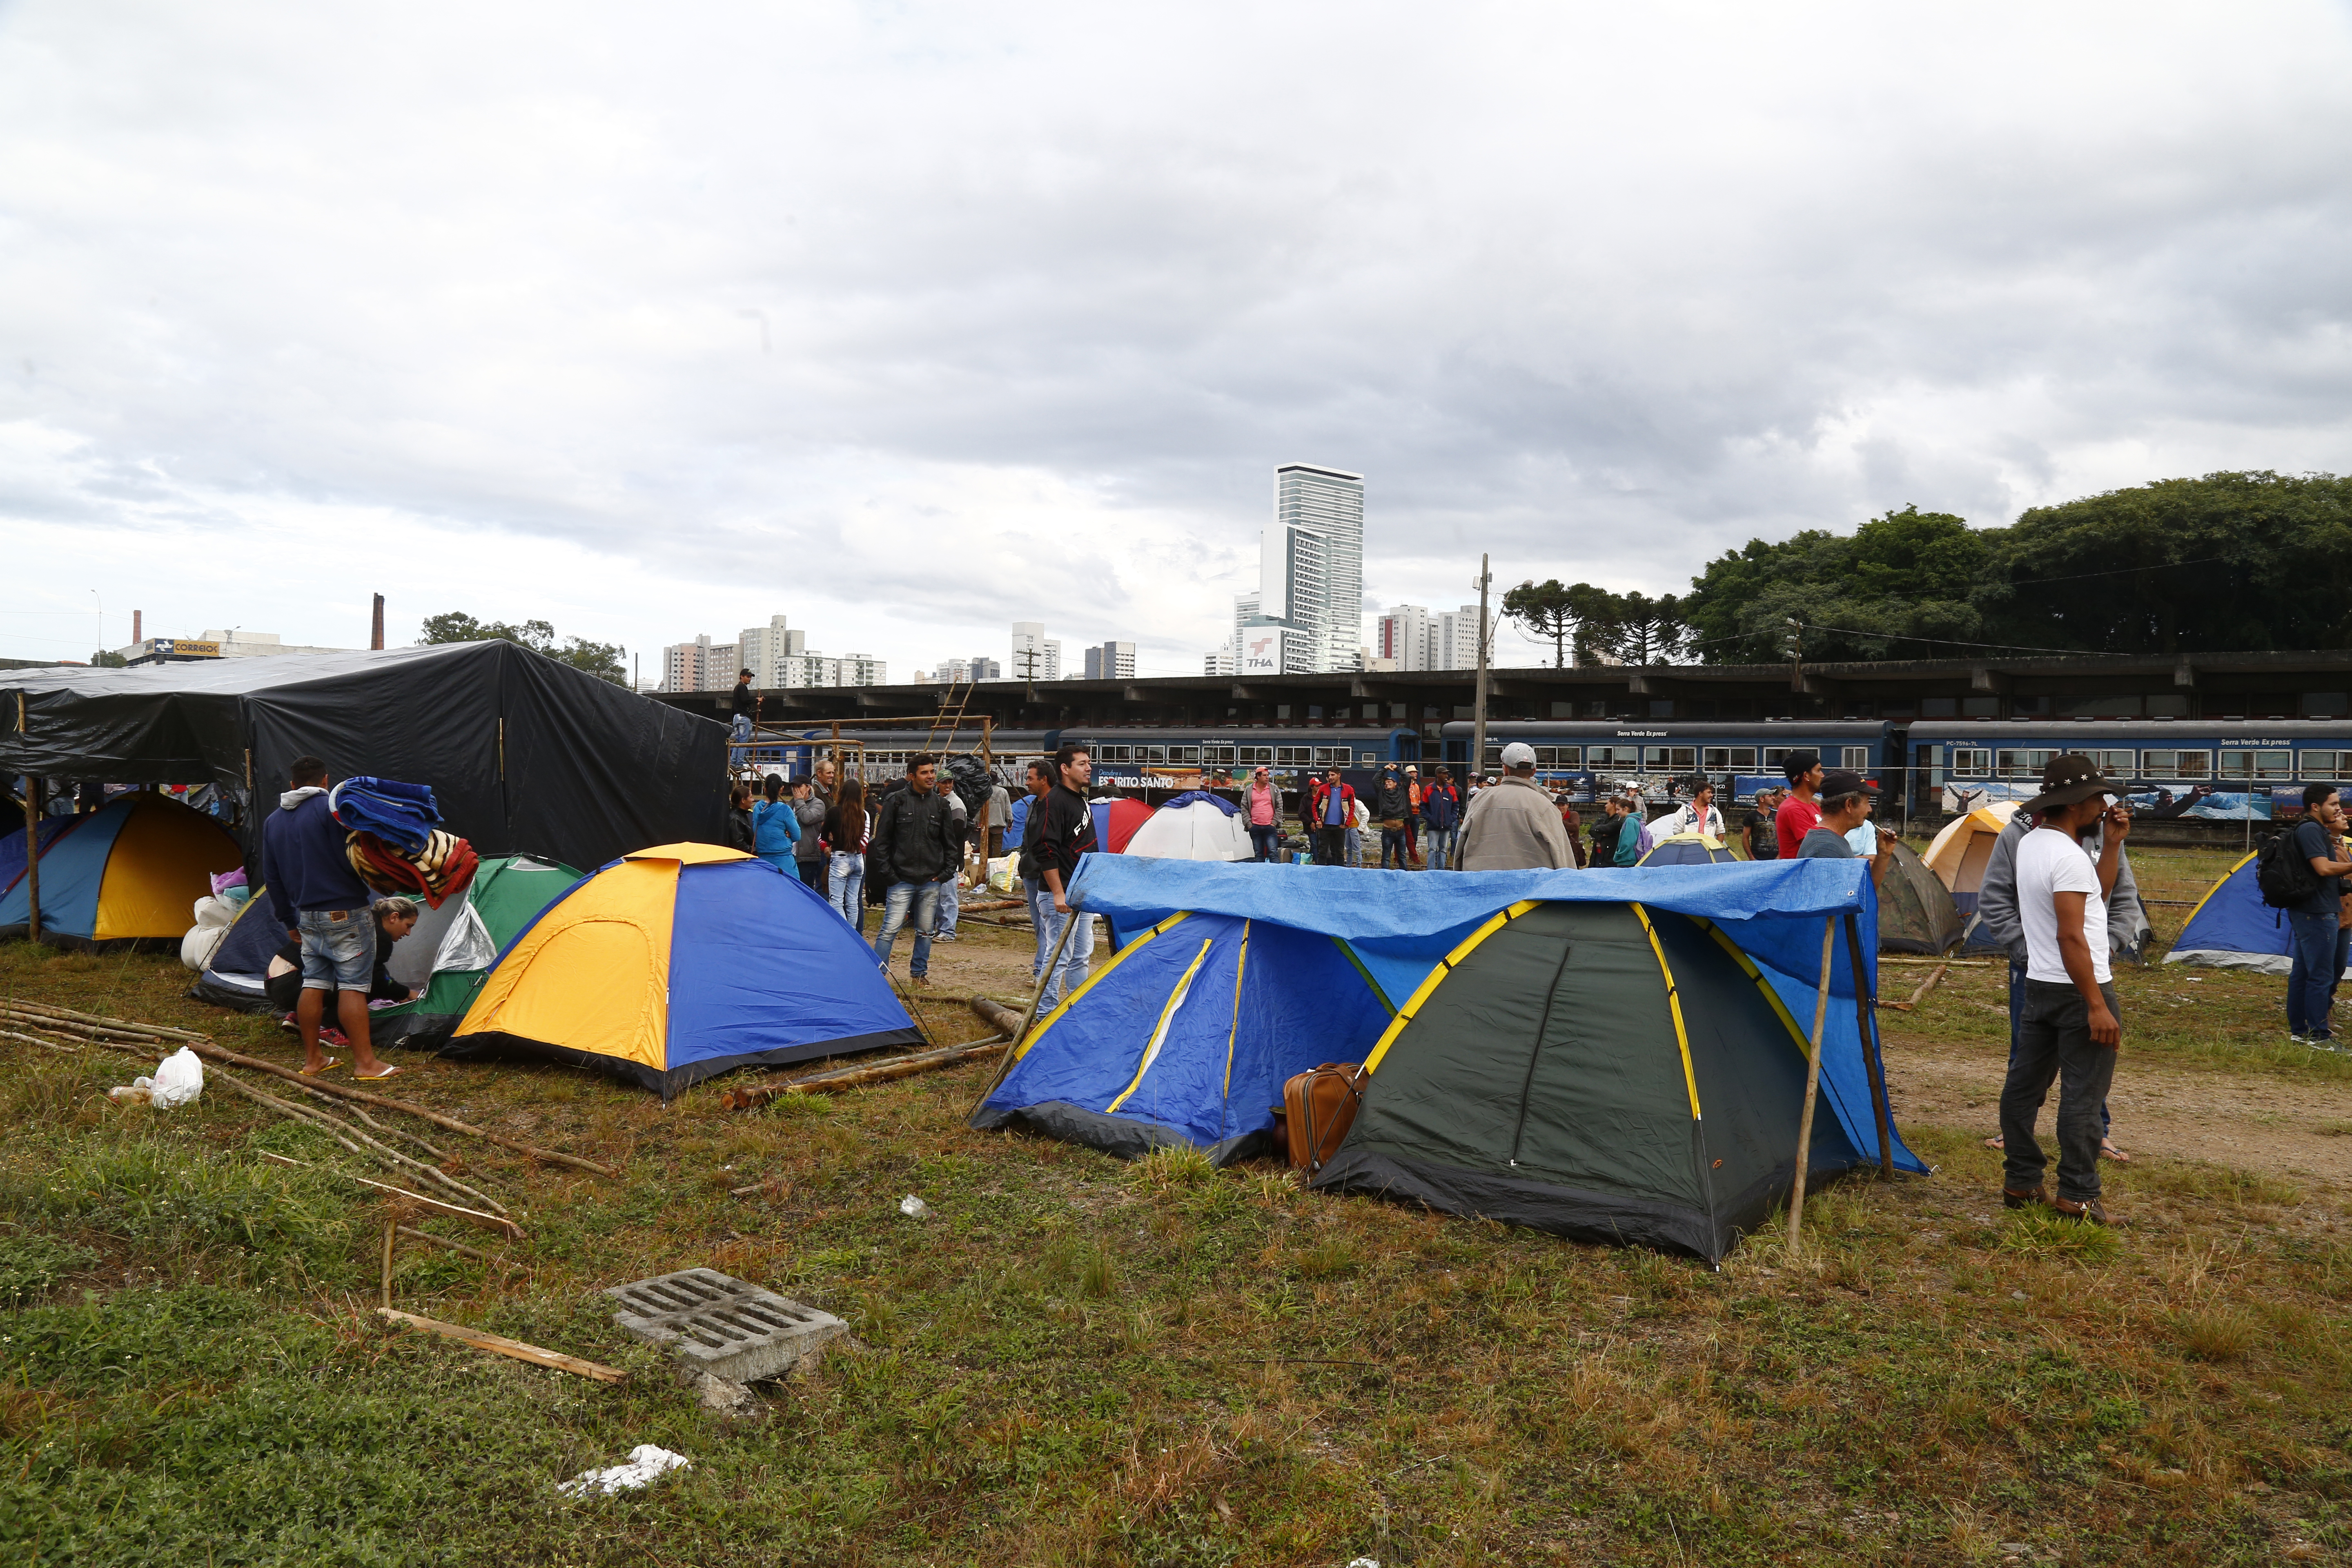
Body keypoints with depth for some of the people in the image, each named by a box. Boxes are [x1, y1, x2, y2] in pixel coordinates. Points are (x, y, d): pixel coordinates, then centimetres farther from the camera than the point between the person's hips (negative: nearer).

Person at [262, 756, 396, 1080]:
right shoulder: (331, 808, -11)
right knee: (352, 986, -5)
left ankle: (312, 1059, 19)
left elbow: (274, 879, 20)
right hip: (346, 915, -7)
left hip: (307, 917, 7)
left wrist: (288, 921, 26)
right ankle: (365, 1062, -3)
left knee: (313, 984, 13)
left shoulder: (273, 822, 14)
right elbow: (353, 858, -19)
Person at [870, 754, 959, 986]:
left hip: (931, 881, 4)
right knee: (890, 929, -7)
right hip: (902, 880, -4)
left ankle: (919, 972, 25)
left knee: (925, 931, 11)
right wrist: (887, 872, -5)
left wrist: (947, 871, 5)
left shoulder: (940, 804, 7)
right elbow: (881, 839, 0)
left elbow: (950, 842, 15)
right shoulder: (896, 801, -3)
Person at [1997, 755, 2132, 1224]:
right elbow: (2072, 937, -23)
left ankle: (2020, 1182, 20)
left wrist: (2113, 844, 10)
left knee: (2025, 1082, 12)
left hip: (2038, 986, 10)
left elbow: (2096, 894, 19)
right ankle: (2077, 1196, 3)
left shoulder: (2031, 843, 10)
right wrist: (2097, 1005, -22)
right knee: (2083, 1095, -2)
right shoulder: (2068, 856, -20)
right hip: (2078, 990, -10)